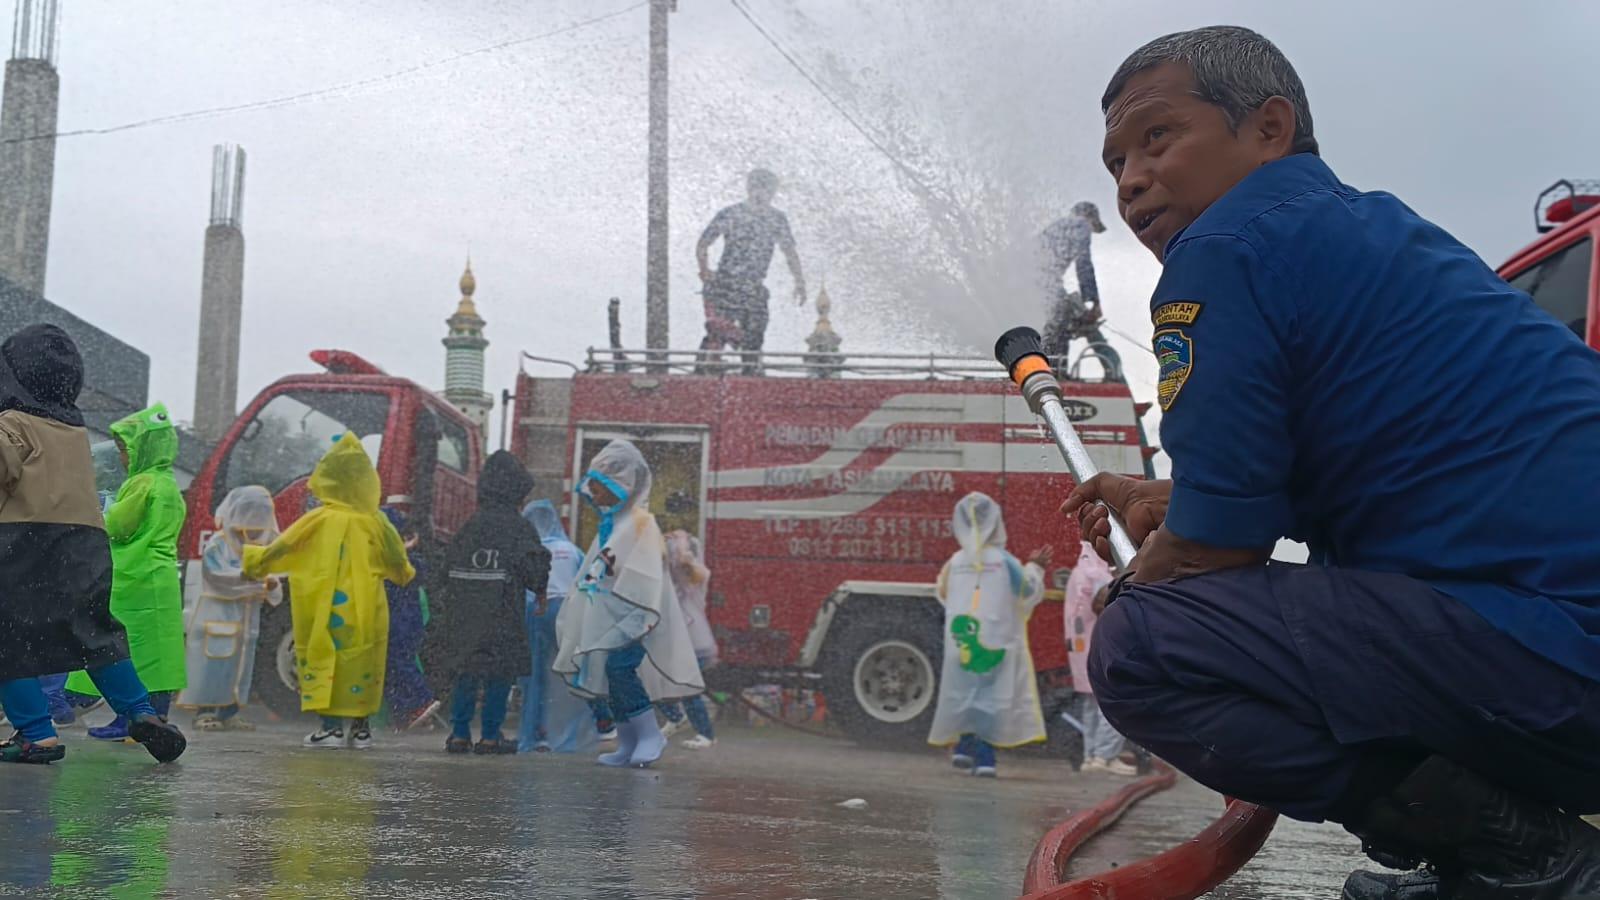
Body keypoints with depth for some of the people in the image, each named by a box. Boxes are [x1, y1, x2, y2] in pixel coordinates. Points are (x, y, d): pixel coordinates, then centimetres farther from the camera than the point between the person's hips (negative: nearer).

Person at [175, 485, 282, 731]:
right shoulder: (216, 546, -6)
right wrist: (248, 578, -31)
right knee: (213, 666, -7)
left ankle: (228, 714, 16)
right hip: (217, 617, -6)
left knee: (239, 667, 8)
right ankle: (204, 712, -1)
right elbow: (220, 577, -20)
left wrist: (272, 587, -15)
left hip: (246, 621, 6)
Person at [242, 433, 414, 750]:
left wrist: (253, 560, 18)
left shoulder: (318, 520, -9)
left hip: (325, 609, -2)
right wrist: (406, 574, 31)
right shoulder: (375, 522, -3)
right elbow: (398, 563, 8)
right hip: (363, 612, 2)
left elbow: (281, 549, 0)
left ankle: (331, 726, 4)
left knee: (323, 660, 7)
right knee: (361, 662, 11)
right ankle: (361, 727, 15)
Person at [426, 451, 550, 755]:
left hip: (463, 615, 5)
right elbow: (535, 568, -7)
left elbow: (448, 568, 11)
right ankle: (490, 736, 5)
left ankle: (459, 734, 13)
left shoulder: (469, 526, 9)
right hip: (502, 616, -5)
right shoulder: (519, 528, -6)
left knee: (465, 673, 12)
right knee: (500, 674, 4)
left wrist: (442, 610, 19)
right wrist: (540, 591, 13)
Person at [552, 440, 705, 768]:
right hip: (610, 617, 9)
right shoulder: (608, 525, 16)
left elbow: (646, 578, -19)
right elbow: (593, 575, 24)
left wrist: (642, 619, -25)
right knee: (613, 674, 8)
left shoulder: (641, 523, -12)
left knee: (619, 667, -24)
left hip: (633, 616, -9)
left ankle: (650, 734, -15)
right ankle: (627, 744, 15)